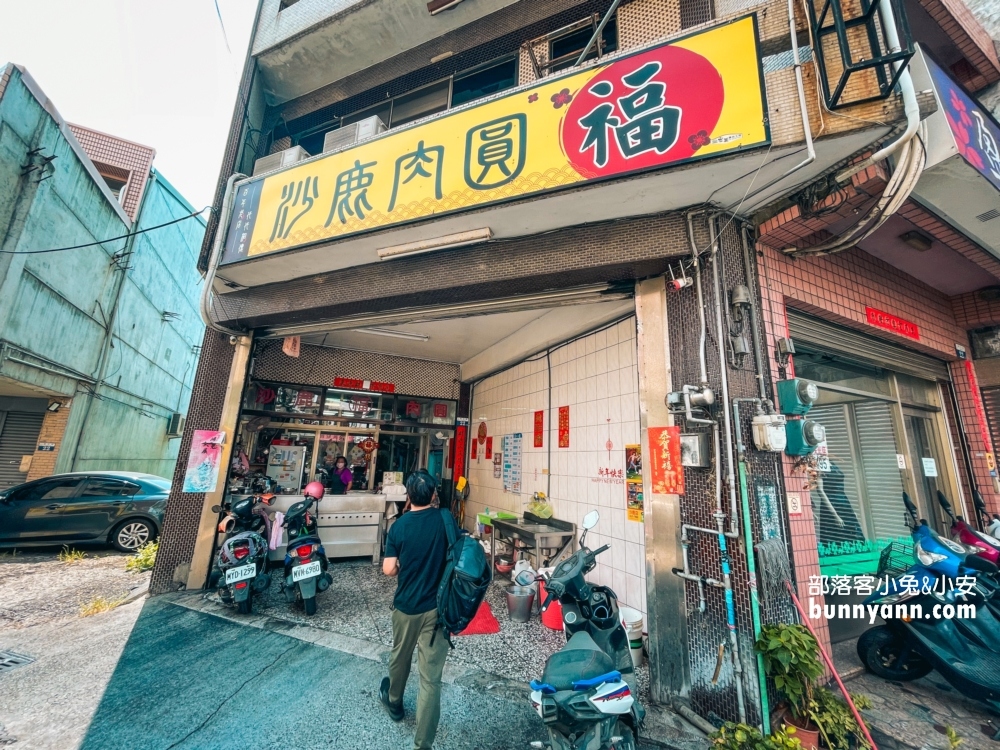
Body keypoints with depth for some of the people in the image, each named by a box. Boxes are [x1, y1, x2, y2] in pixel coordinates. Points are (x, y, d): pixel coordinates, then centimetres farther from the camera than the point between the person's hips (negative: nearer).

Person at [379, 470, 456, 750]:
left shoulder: (399, 526, -13)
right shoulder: (446, 519, -12)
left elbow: (389, 570, -10)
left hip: (406, 605, 2)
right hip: (437, 607, -1)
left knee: (400, 657, 29)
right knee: (431, 677, 8)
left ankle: (393, 702, 53)